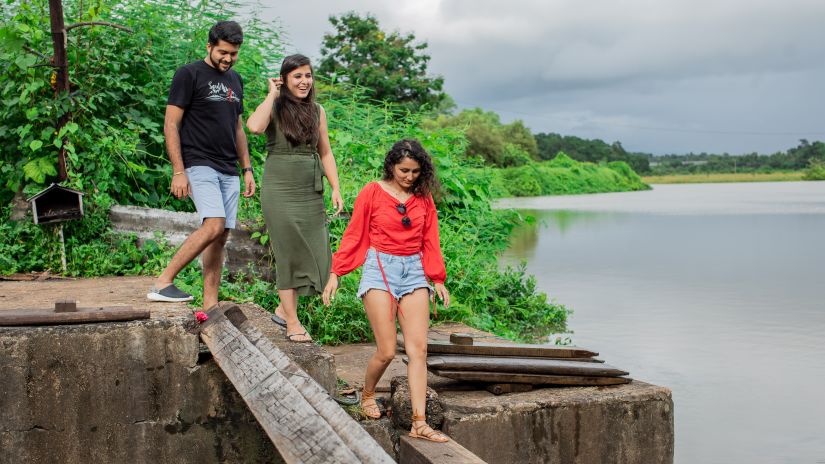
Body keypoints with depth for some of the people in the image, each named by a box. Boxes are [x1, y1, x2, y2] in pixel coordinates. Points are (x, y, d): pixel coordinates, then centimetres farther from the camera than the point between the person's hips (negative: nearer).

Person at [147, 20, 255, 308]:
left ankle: (210, 306, 7)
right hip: (199, 165, -7)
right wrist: (178, 172, -15)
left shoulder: (235, 80, 18)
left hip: (229, 171, 7)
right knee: (214, 226, -23)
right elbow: (171, 125, -8)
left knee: (220, 238, 3)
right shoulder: (189, 74, -3)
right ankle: (162, 283, -14)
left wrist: (247, 169, 17)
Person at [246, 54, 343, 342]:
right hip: (280, 191, -5)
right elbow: (254, 126, -25)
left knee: (316, 256, 3)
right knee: (289, 254, 1)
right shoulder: (274, 108, -3)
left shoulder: (317, 111, 11)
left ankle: (284, 309, 24)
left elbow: (325, 153, 15)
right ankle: (293, 323, 11)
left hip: (311, 193, 5)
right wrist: (273, 94, -12)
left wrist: (336, 189, 7)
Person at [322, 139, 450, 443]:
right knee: (387, 351, -8)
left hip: (414, 271, 4)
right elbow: (353, 235, 2)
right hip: (380, 269, -3)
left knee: (418, 349, -5)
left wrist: (438, 279, 10)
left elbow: (430, 241, 14)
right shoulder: (372, 193, 0)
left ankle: (419, 423, -5)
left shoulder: (423, 198, 10)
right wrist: (335, 273, -2)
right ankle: (367, 396, 23)